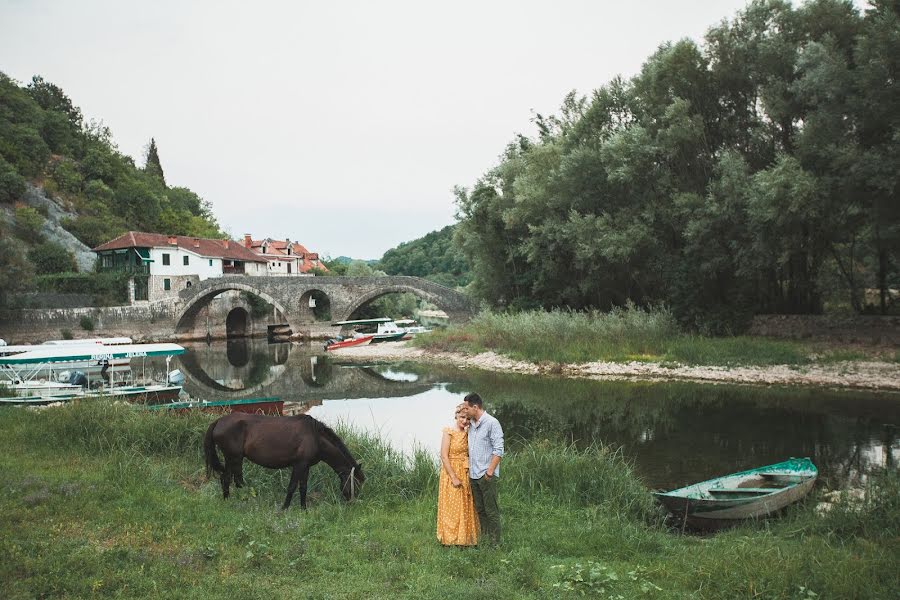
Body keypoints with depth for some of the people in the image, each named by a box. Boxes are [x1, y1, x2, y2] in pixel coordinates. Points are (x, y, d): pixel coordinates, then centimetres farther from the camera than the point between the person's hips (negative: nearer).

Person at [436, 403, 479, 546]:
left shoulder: (467, 433, 7)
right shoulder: (449, 432, -12)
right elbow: (444, 456, -16)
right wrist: (454, 478, -18)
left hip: (465, 474, 6)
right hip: (451, 472, -6)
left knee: (466, 507, 12)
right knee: (452, 507, 1)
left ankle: (465, 537, 24)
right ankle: (451, 539, 13)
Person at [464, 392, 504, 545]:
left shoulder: (492, 423, -10)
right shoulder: (471, 424, 12)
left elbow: (498, 450, -13)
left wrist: (490, 471, -17)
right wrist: (467, 465, 10)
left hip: (487, 476, -7)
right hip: (473, 475, 7)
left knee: (491, 511, -1)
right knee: (479, 509, 13)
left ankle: (495, 543, 6)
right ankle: (483, 539, 23)